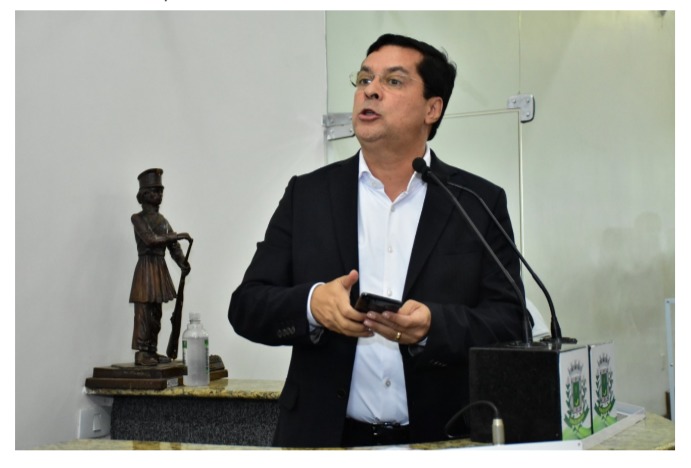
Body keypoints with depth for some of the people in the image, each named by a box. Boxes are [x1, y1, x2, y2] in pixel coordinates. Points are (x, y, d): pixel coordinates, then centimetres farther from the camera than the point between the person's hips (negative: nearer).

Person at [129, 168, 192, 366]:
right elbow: (150, 238, -18)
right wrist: (176, 236, -17)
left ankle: (152, 351, 14)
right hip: (146, 268, -7)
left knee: (156, 313, 9)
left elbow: (172, 246, 8)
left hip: (161, 268, 7)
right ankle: (141, 352, -7)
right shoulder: (137, 218, -3)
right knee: (143, 312, -9)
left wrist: (183, 263, -9)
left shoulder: (162, 220, 16)